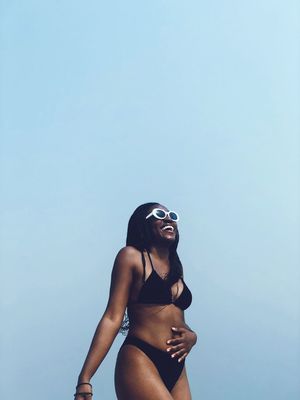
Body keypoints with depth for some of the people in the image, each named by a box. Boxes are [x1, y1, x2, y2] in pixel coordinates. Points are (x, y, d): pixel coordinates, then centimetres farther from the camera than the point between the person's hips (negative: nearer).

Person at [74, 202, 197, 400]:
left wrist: (191, 336, 0)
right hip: (140, 362, -7)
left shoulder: (175, 266, 17)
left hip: (176, 369, 7)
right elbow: (113, 317, -9)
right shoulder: (131, 256, -2)